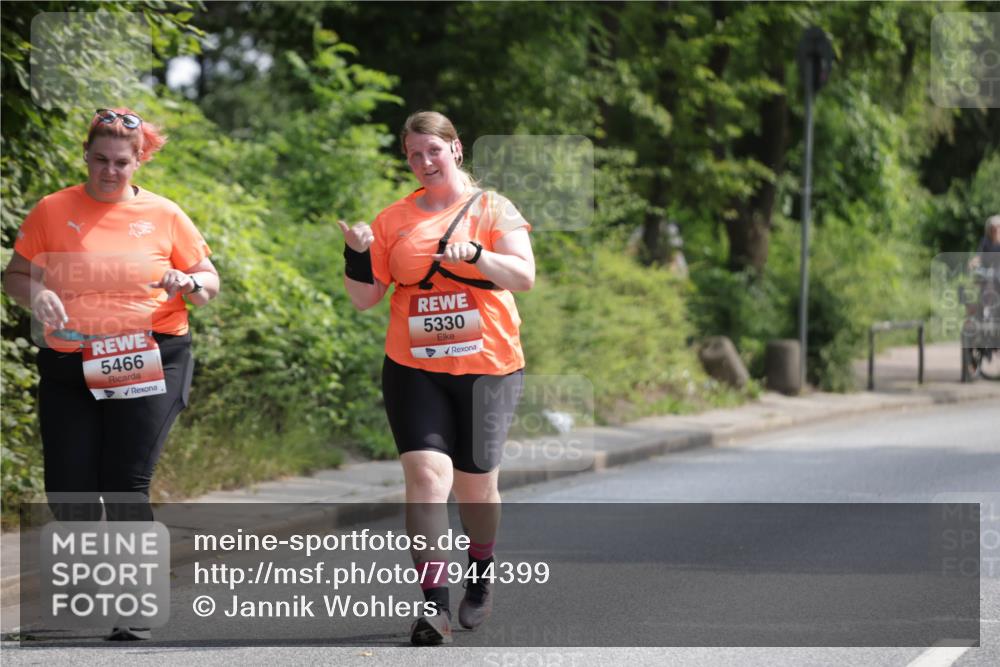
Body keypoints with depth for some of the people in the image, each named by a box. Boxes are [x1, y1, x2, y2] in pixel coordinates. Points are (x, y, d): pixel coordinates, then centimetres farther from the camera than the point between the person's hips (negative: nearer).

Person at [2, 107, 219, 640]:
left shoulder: (162, 215, 5)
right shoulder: (52, 211, 5)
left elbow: (209, 281, 11)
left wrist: (190, 283, -12)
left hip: (147, 364, -2)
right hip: (69, 370, 2)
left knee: (126, 485, -11)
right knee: (67, 492, -2)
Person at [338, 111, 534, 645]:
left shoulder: (493, 209, 2)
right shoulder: (393, 220, 7)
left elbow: (525, 276, -11)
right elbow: (365, 297, 9)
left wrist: (475, 253, -26)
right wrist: (358, 254, -9)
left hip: (487, 368, -1)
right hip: (414, 370, 1)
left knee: (475, 485, 8)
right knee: (426, 474, -16)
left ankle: (480, 575, 37)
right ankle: (433, 602, -17)